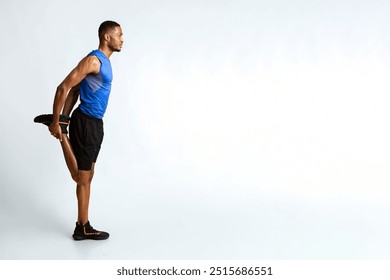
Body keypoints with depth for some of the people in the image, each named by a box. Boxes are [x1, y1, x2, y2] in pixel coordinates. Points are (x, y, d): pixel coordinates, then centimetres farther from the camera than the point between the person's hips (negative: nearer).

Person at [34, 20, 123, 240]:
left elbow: (75, 91, 18)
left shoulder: (104, 62, 15)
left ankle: (83, 226, 26)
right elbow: (64, 88, -20)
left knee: (86, 177, 16)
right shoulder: (93, 60, -17)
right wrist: (56, 123, -16)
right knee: (83, 178, 1)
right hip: (86, 123, -10)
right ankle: (83, 228, 13)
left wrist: (63, 119, 15)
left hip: (94, 123, 10)